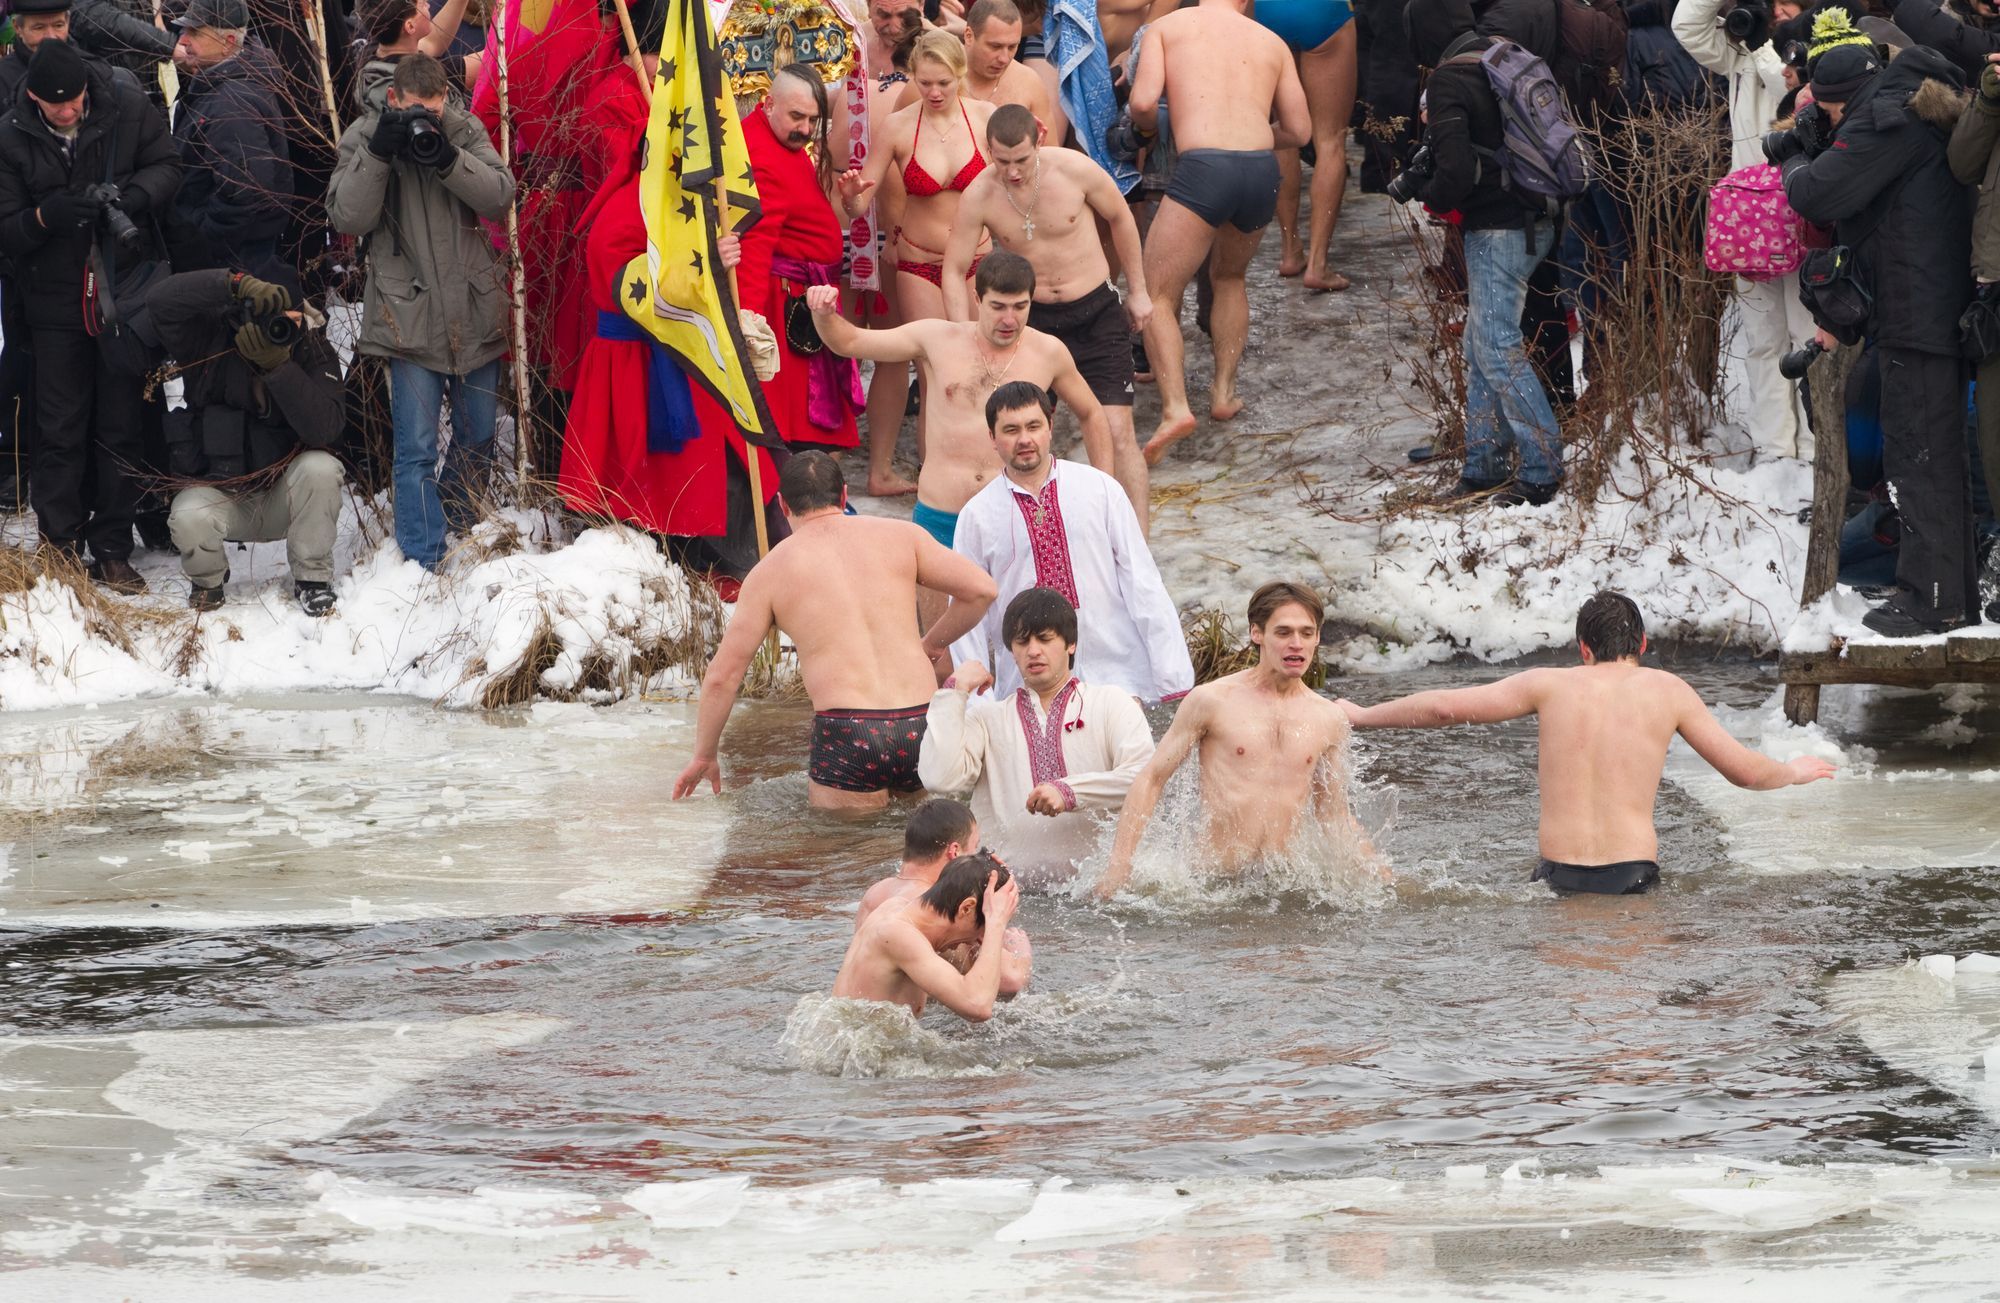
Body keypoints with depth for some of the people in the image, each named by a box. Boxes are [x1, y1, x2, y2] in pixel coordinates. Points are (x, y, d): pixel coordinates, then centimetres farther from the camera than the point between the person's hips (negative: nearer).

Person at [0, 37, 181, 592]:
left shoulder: (128, 107, -7)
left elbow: (167, 168, 0)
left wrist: (134, 194, -21)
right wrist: (46, 216, -26)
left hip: (126, 291, 0)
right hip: (56, 303, 0)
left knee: (121, 428, 5)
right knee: (61, 432, 3)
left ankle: (112, 551, 13)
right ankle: (60, 550, 10)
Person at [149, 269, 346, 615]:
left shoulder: (313, 351, -10)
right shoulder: (210, 340, -10)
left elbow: (325, 429, -24)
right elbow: (161, 299, -27)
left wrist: (279, 366, -35)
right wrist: (237, 285, -38)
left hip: (282, 495, 1)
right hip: (217, 491, -1)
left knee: (321, 468, -31)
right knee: (189, 520, -34)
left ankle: (312, 578, -9)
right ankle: (208, 580, 4)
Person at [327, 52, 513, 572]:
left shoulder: (465, 130, 2)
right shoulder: (363, 137, -4)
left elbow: (500, 196, -8)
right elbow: (348, 217, -12)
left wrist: (448, 159, -22)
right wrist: (378, 154, -22)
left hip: (474, 309, 3)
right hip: (409, 314, -3)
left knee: (478, 436, 15)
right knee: (417, 446, -7)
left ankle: (456, 526, 36)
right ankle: (422, 560, -5)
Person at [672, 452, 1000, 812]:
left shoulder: (770, 572, 10)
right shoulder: (900, 535, 11)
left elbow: (722, 676, 12)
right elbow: (982, 589, 7)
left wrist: (703, 756, 25)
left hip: (847, 733, -2)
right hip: (920, 725, 2)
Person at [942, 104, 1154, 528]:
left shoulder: (1074, 169, -16)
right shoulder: (978, 197, -13)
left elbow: (1120, 218, 2)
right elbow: (954, 270, -5)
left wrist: (1139, 290, 8)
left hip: (1096, 313, -2)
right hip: (1034, 318, 2)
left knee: (1117, 430, -10)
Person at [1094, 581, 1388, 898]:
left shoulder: (1329, 719, 12)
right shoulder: (1212, 701, 2)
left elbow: (1334, 815, 22)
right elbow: (1150, 780, 5)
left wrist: (1376, 869, 8)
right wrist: (1120, 863, -4)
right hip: (1215, 880, -2)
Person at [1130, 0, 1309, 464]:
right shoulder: (1270, 43, 20)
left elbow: (1142, 103, -1)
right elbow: (1299, 130, 20)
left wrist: (1151, 125, 23)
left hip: (1203, 168, -4)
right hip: (1263, 170, 4)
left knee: (1155, 298, 3)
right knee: (1229, 276, 32)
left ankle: (1174, 407, -17)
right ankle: (1224, 392, 24)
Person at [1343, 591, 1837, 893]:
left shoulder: (1551, 685, 11)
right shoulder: (1667, 690, 10)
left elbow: (1442, 707, 12)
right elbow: (1745, 771, 15)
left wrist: (1361, 715, 27)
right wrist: (1794, 772, 37)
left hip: (1559, 874, 1)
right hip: (1633, 874, -1)